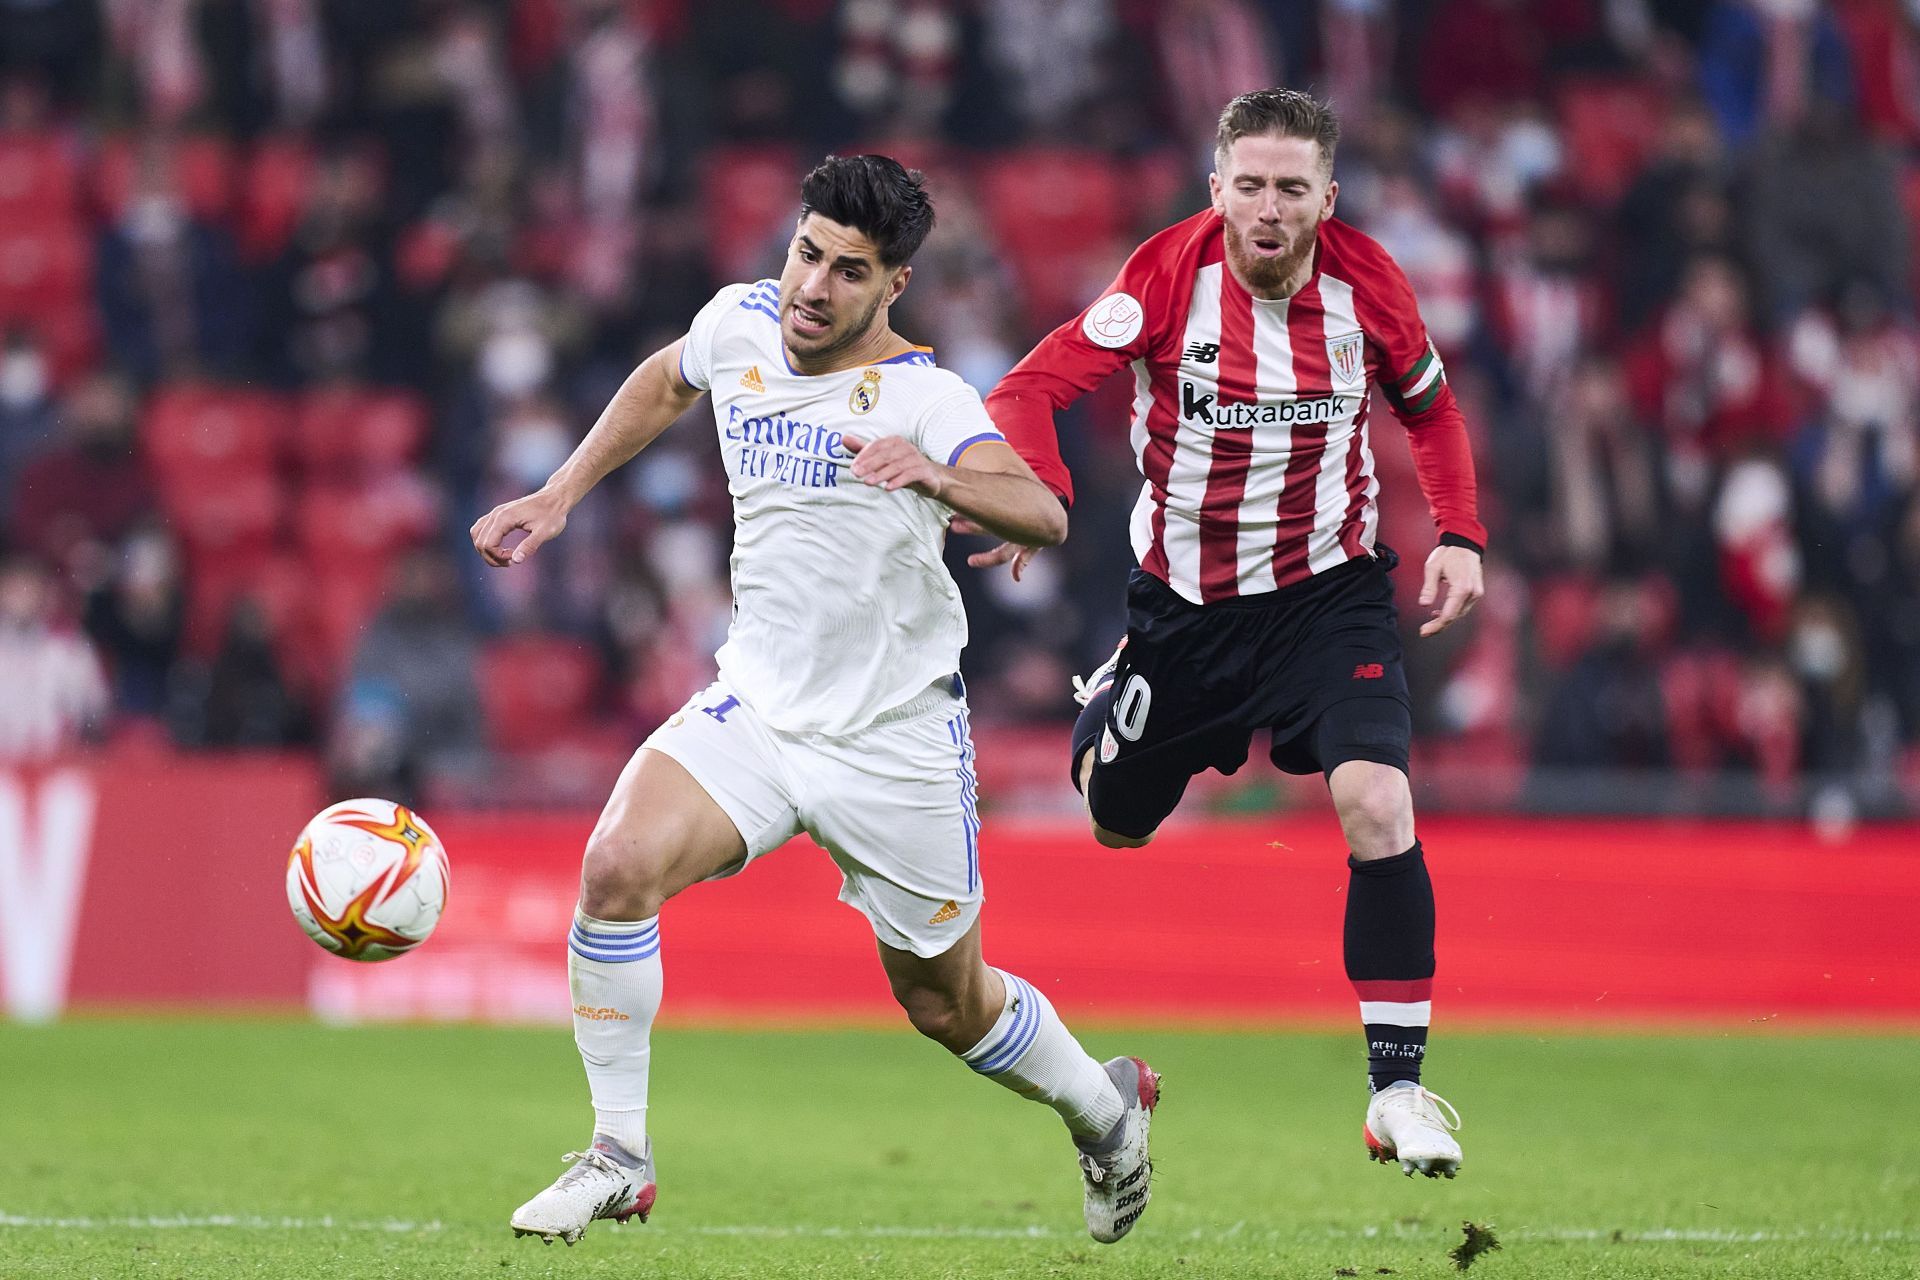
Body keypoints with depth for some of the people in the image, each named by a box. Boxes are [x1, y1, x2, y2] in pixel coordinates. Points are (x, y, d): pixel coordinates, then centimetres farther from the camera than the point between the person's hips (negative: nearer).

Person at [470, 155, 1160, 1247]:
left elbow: (1043, 515, -33)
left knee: (948, 1005, 9)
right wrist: (560, 497, 19)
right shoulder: (739, 325, -1)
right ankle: (619, 1158, -12)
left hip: (897, 740, -4)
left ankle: (1106, 1106, 40)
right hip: (757, 708, 4)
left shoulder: (923, 397, -17)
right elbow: (666, 384, 24)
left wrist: (934, 474, -51)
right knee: (620, 864, -23)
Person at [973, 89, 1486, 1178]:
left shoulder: (1367, 283, -9)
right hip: (1184, 600, 0)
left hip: (1328, 590, 0)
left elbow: (1430, 406, 11)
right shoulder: (1173, 274, -17)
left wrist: (1459, 535, -1)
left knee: (1378, 803, -23)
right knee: (1112, 823, 16)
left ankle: (1399, 1089, -15)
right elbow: (1033, 388, -20)